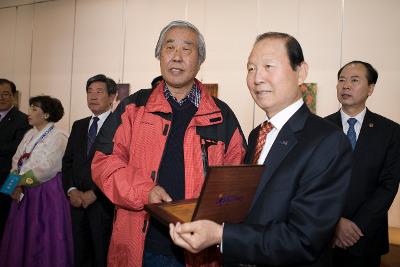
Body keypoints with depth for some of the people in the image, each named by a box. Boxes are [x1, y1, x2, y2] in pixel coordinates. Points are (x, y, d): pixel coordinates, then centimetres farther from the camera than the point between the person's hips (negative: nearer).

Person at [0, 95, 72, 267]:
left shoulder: (58, 137, -10)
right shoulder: (30, 134, 13)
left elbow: (46, 168, -17)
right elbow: (17, 160, 8)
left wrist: (19, 182, -12)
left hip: (47, 194, -7)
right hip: (24, 192, 7)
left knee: (43, 239, 2)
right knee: (21, 237, 13)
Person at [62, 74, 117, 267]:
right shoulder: (79, 126, 14)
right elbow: (67, 161, 13)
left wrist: (94, 193, -13)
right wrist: (71, 190, -2)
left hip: (104, 204, -6)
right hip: (78, 201, 6)